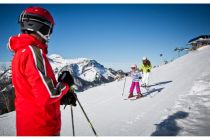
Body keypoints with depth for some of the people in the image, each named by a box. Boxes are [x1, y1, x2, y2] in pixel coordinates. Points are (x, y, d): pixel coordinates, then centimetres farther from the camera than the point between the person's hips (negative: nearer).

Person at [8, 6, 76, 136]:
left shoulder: (20, 52, 10)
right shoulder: (33, 52, -21)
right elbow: (47, 95, -28)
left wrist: (62, 97, 6)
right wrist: (66, 84, -8)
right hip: (41, 128, -9)